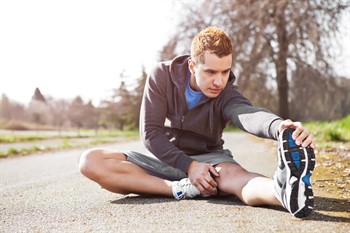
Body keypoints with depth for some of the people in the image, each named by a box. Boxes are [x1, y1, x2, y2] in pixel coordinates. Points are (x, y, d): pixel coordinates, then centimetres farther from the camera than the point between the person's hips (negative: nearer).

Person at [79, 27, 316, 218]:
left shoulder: (227, 95, -17)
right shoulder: (162, 76, -14)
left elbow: (249, 115, -41)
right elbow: (151, 133, -16)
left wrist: (280, 127, -65)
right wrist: (188, 165, -30)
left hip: (208, 159, -1)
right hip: (165, 159, 2)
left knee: (232, 172, -39)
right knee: (91, 161, -23)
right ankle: (181, 189, -35)